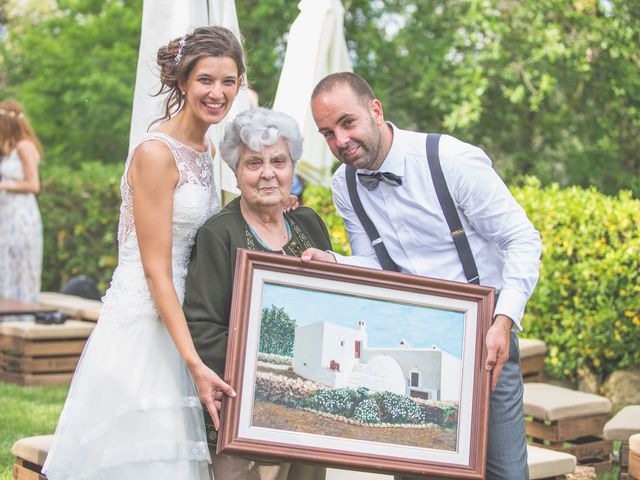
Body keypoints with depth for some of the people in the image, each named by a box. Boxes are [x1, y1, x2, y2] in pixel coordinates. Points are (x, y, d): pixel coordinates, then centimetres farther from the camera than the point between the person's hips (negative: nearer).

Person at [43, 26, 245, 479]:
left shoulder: (206, 150, 10)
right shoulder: (155, 153, -15)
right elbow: (155, 270, -18)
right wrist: (194, 361, -22)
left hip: (180, 315, 8)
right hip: (143, 319, -8)